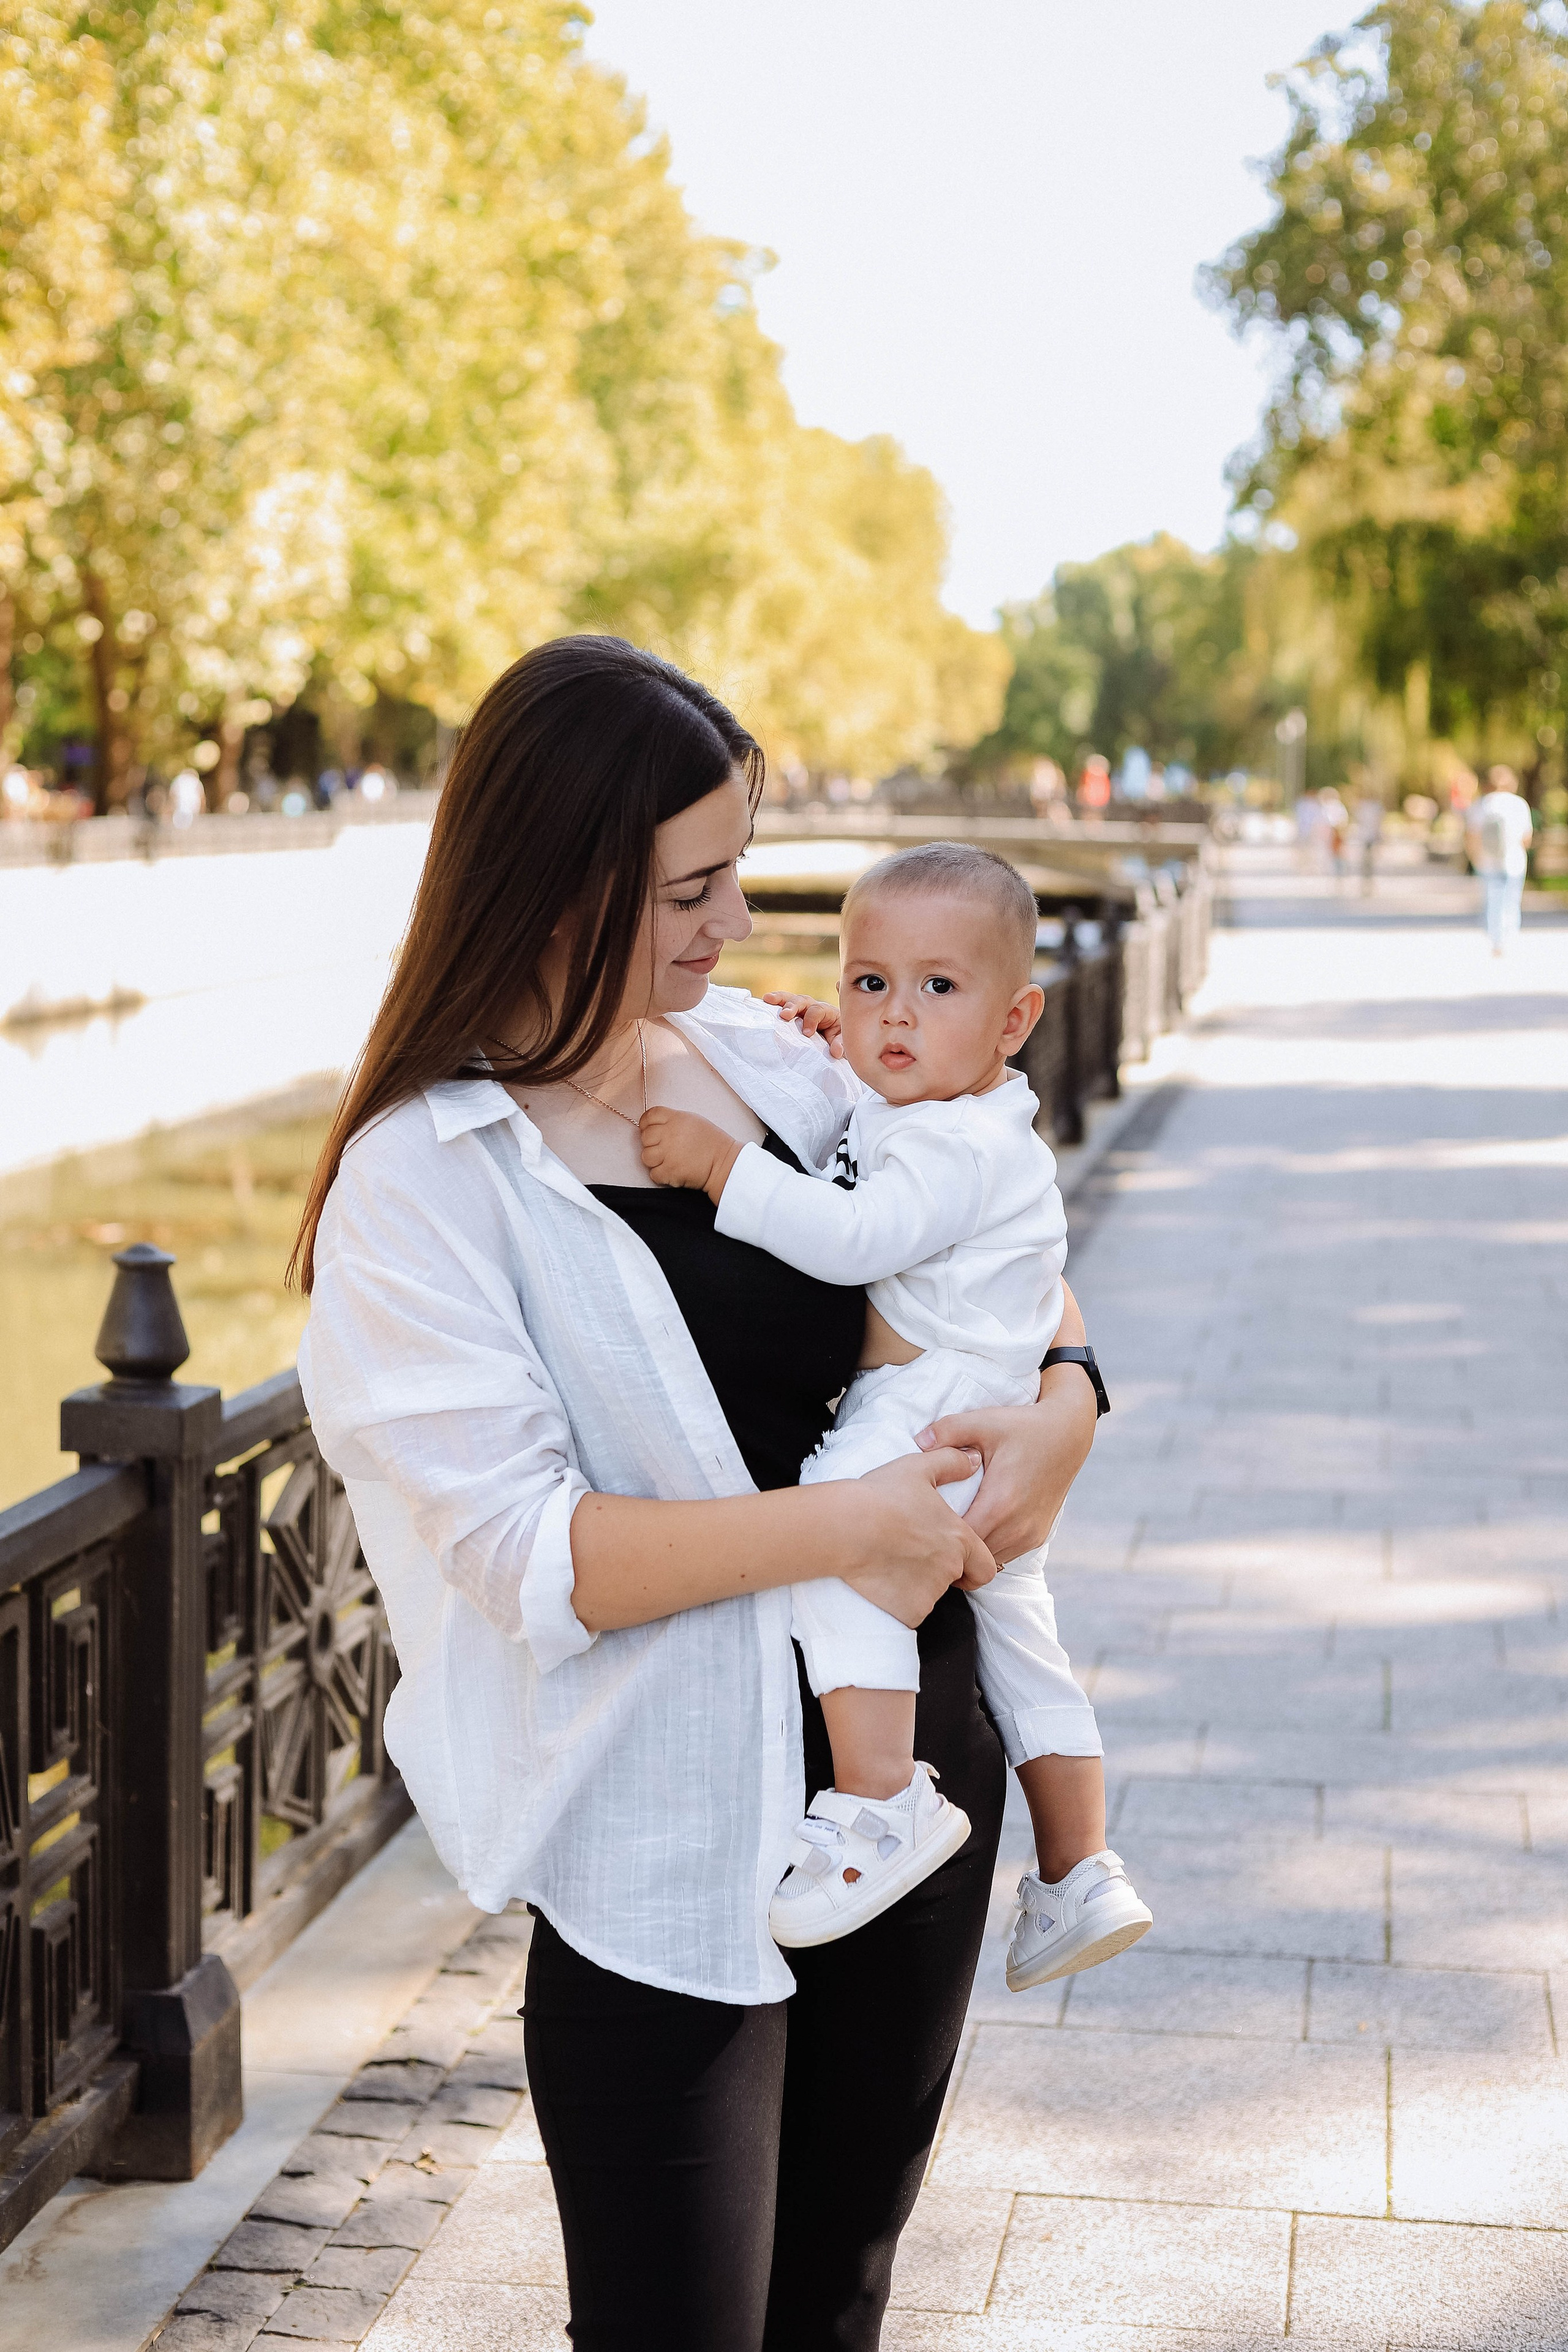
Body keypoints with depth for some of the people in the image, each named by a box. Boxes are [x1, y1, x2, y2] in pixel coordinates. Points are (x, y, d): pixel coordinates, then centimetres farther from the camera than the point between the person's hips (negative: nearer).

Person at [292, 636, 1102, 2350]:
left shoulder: (763, 1057, 3)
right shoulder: (419, 1183, -15)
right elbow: (525, 1551, -22)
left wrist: (1065, 1396, -4)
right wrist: (848, 1524, -24)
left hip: (911, 1753, 6)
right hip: (671, 1834, -6)